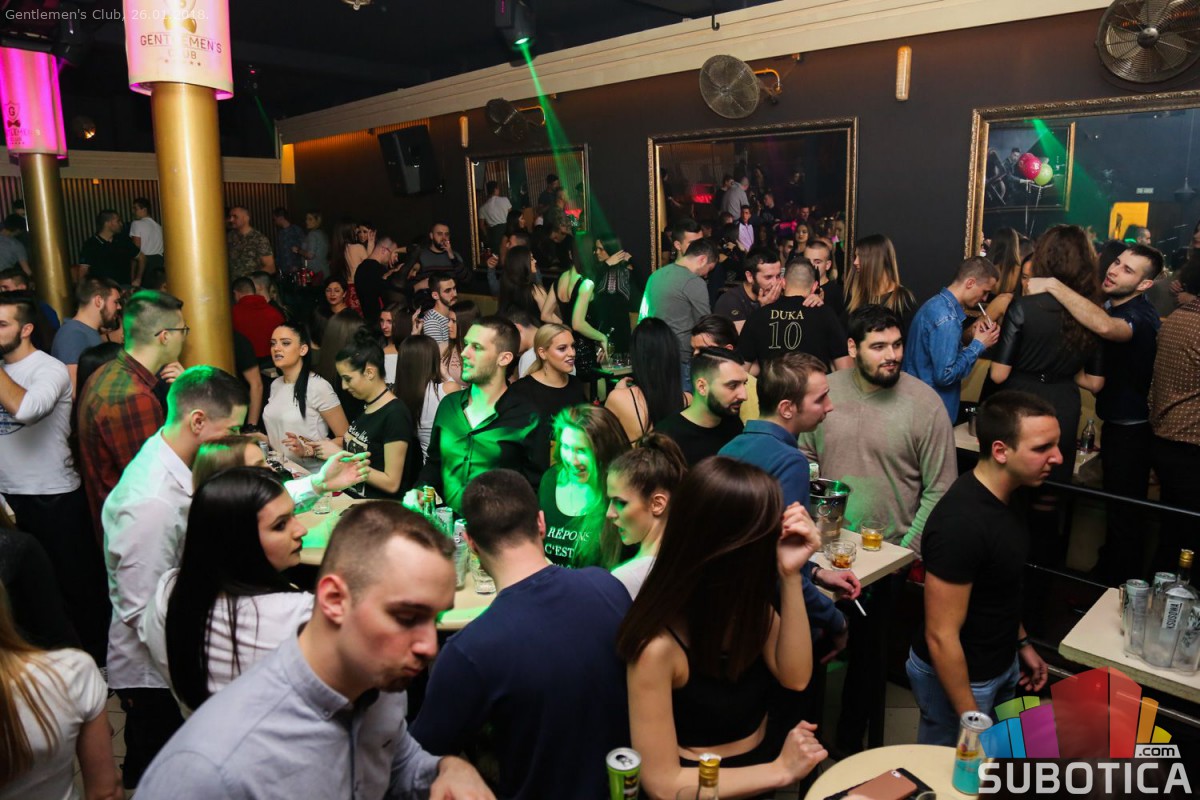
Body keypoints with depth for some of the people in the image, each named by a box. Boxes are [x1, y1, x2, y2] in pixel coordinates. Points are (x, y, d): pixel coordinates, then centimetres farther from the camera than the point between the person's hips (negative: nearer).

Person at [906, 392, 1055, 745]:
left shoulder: (1003, 496, -4)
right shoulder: (960, 523, -33)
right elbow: (941, 636, -28)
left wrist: (1021, 643, 17)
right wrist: (970, 718, -21)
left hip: (1002, 665, 9)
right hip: (958, 676, -8)